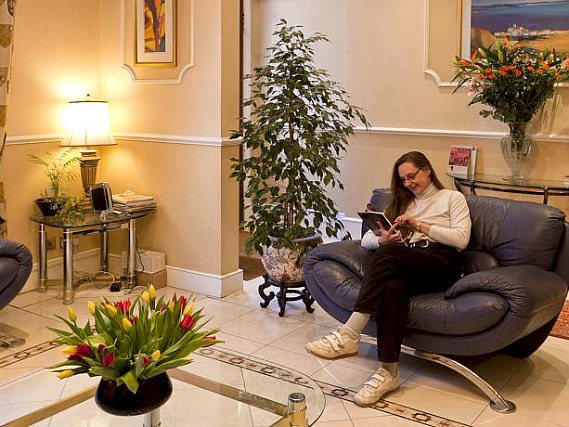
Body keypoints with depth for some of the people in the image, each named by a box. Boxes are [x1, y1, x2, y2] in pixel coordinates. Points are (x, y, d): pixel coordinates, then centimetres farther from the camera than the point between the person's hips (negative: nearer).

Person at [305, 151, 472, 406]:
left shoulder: (452, 198, 19)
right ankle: (389, 373, -39)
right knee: (392, 286, -36)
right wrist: (382, 240, -4)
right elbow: (366, 240, 19)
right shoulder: (401, 204, 30)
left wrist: (419, 225, -3)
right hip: (405, 267, 4)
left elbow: (461, 239, 1)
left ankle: (349, 335, -42)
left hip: (443, 264, -3)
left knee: (389, 253, -34)